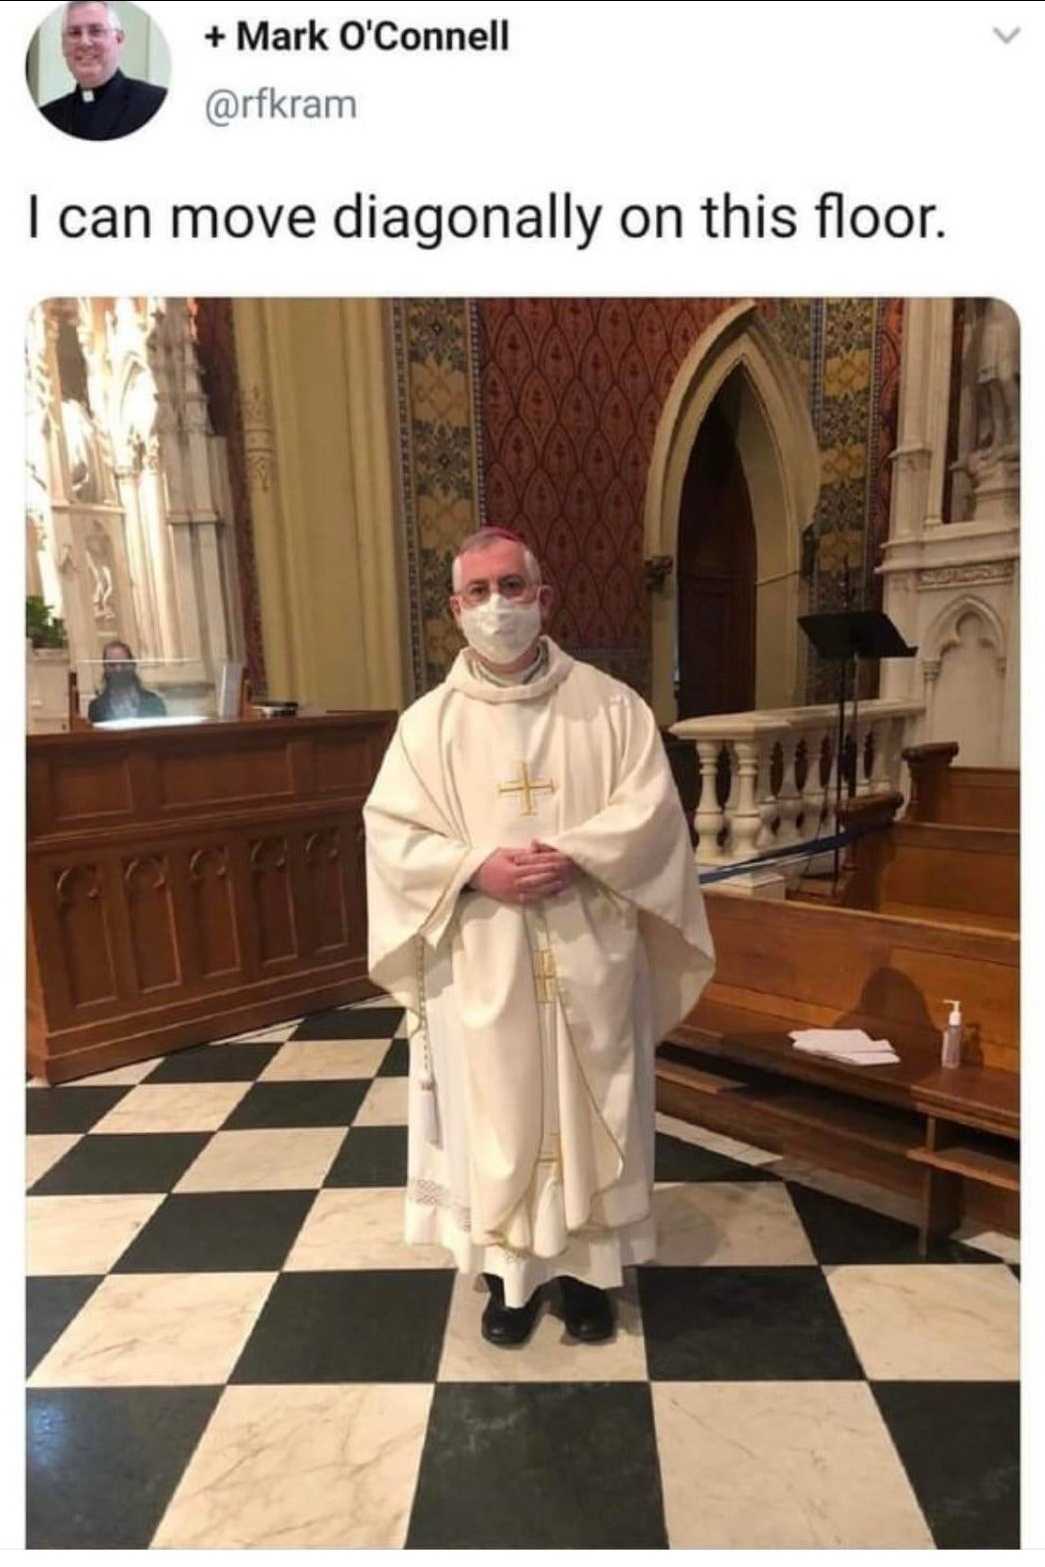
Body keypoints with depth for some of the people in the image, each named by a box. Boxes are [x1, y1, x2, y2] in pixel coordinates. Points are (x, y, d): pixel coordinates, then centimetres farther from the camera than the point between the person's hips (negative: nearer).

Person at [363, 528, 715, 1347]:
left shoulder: (610, 704, -1)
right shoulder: (429, 720, 1)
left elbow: (650, 809, -6)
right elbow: (390, 832, -3)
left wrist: (574, 856, -21)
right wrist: (476, 869, -18)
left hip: (589, 955, 0)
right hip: (479, 960, 1)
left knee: (590, 1111, 13)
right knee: (495, 1115, 13)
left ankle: (587, 1265, 34)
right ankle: (506, 1271, 34)